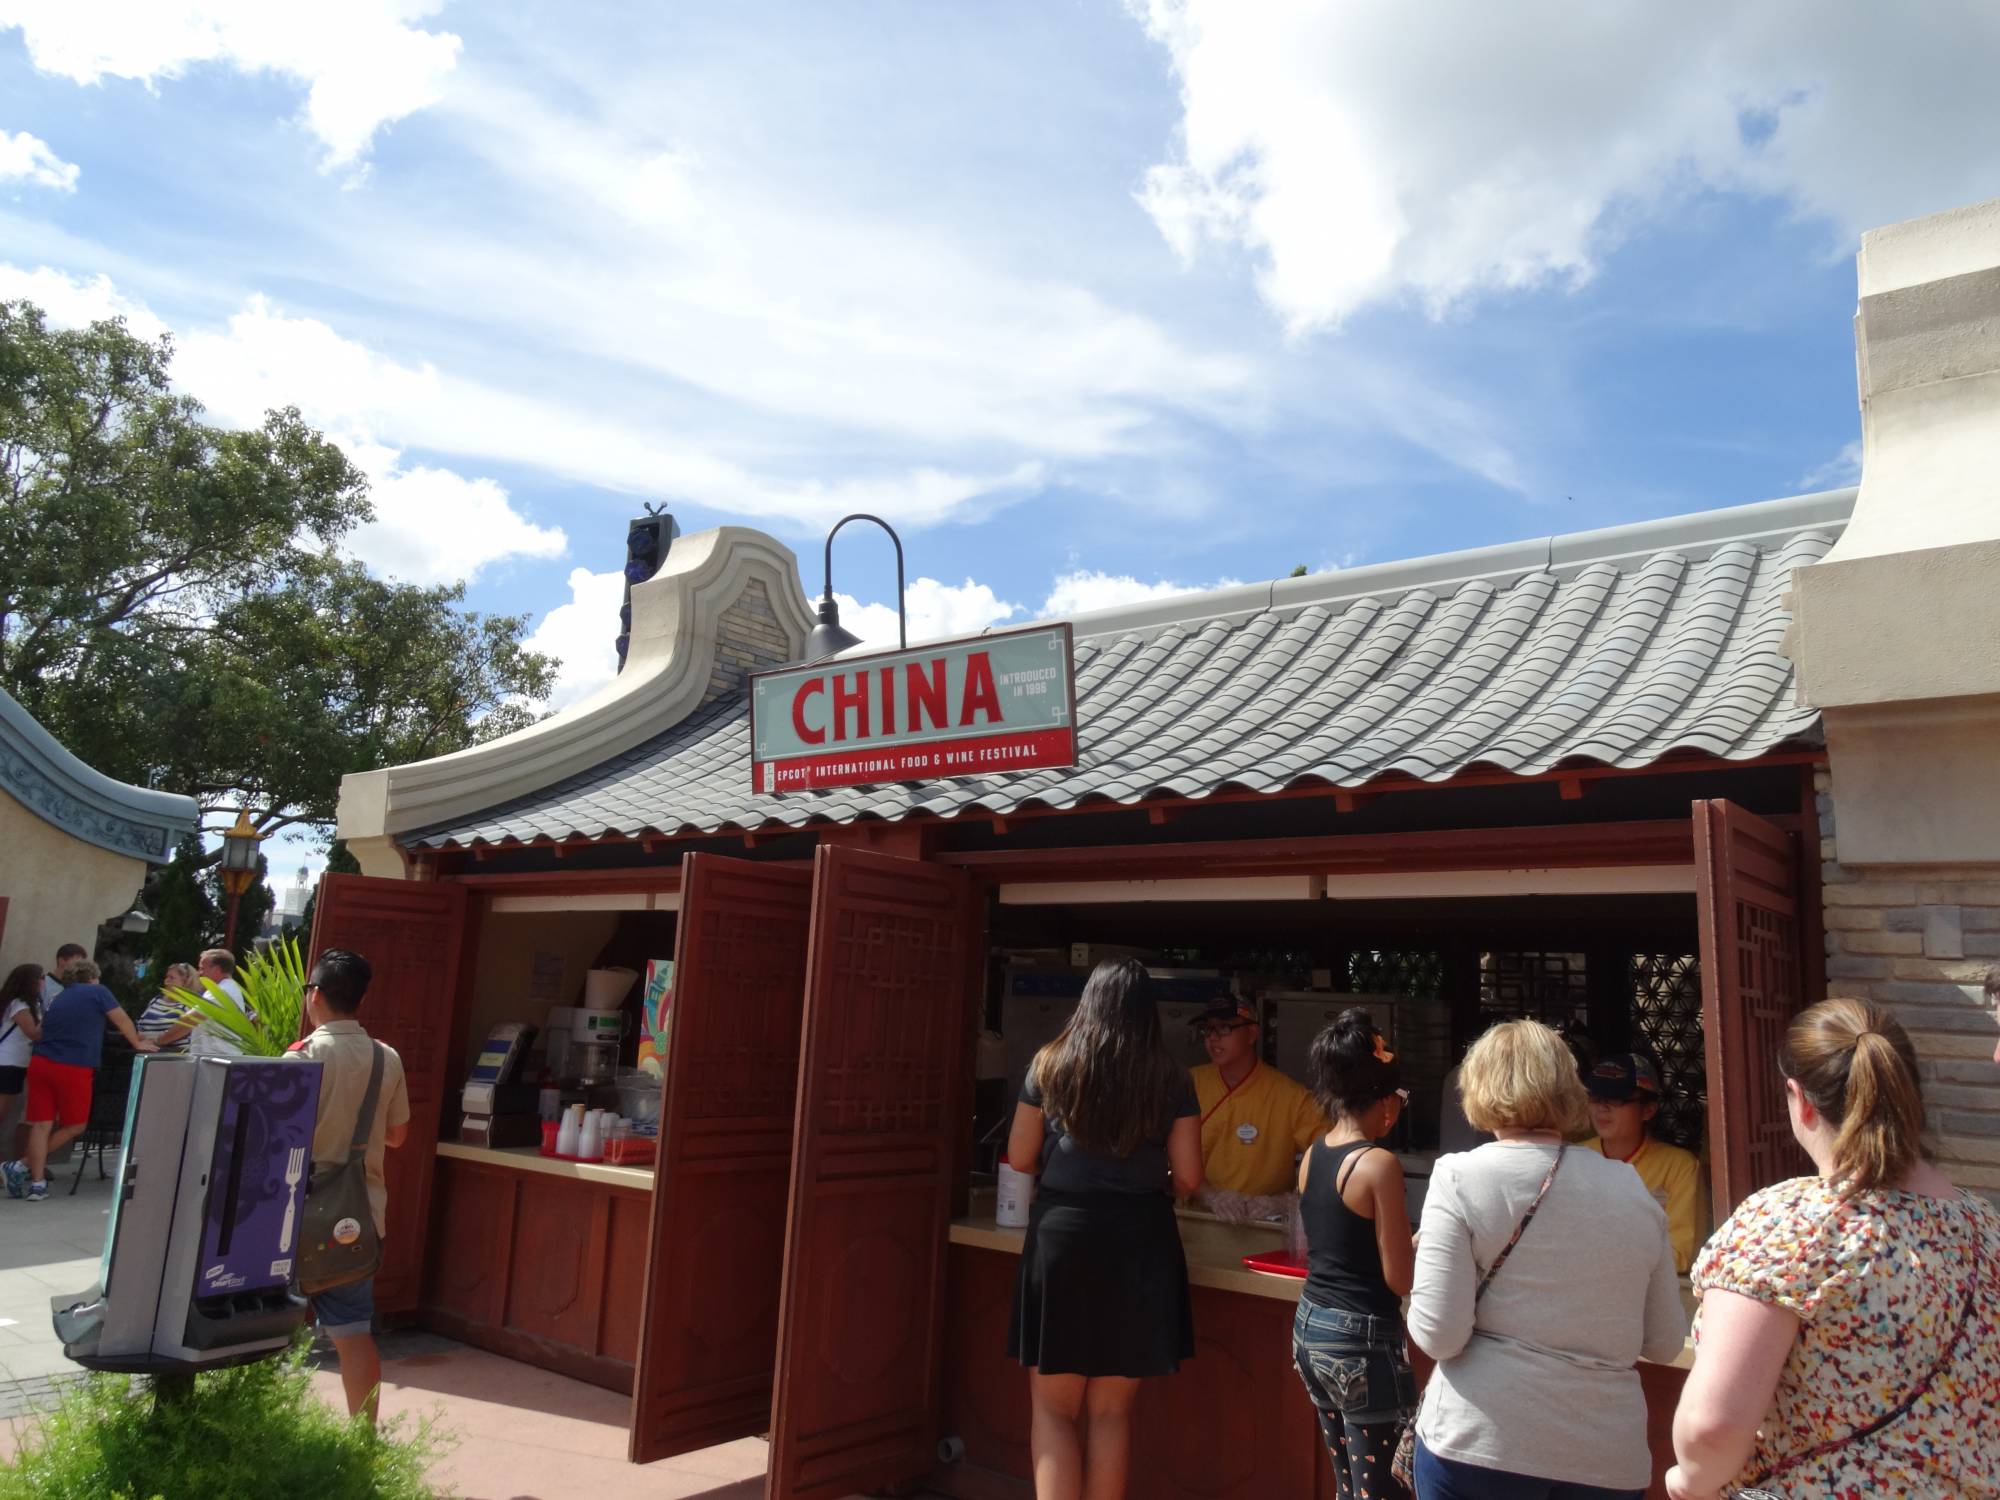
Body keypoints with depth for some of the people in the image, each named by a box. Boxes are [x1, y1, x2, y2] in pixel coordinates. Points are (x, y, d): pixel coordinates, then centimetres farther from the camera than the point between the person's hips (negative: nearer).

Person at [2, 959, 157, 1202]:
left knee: (41, 1124, 6)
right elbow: (122, 1020, 7)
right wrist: (138, 1043, 20)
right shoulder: (97, 992, 4)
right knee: (74, 1126, 8)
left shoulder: (56, 1000, 21)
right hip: (73, 1068, -6)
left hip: (40, 1062, 6)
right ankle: (22, 1167, 3)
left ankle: (36, 1183, 5)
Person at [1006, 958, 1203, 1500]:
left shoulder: (1050, 1064, 0)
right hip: (1139, 1240, 1)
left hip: (1063, 1233, -1)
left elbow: (1020, 1159, 4)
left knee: (1054, 1406, 11)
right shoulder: (1170, 1076, 0)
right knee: (1112, 1410, 14)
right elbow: (1188, 1178, 0)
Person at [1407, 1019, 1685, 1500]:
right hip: (1608, 1458, 3)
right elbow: (1666, 1343, 10)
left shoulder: (1459, 1177, -11)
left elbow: (1439, 1336, -15)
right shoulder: (1633, 1189, 2)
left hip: (1478, 1446, -3)